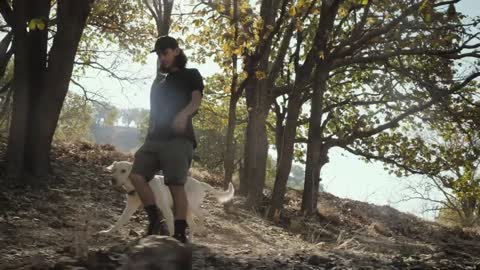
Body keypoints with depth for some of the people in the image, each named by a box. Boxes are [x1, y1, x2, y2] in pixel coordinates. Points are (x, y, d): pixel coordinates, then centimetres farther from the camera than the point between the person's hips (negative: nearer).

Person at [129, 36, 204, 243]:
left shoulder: (190, 75, 9)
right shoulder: (159, 80, 27)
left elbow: (196, 100, -9)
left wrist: (183, 114, -31)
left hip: (178, 139, -6)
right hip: (155, 138, 6)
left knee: (176, 185, -14)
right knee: (136, 175, -12)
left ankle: (180, 234, -12)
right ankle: (157, 222, -6)